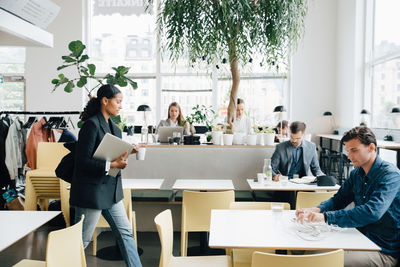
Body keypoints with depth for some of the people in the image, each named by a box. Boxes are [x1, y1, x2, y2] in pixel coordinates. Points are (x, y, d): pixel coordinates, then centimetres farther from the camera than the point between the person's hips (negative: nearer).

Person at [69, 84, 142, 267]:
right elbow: (82, 161, -21)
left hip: (110, 191, 9)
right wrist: (111, 165, -24)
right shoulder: (91, 124, -16)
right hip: (91, 192, -9)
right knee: (82, 239, 6)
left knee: (125, 232, 13)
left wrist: (123, 156, -1)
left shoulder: (113, 127, 11)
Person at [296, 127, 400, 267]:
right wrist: (316, 210, -12)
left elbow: (372, 212, -32)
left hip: (384, 251, -7)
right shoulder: (357, 173, 7)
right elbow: (338, 199, 11)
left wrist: (325, 217, -37)